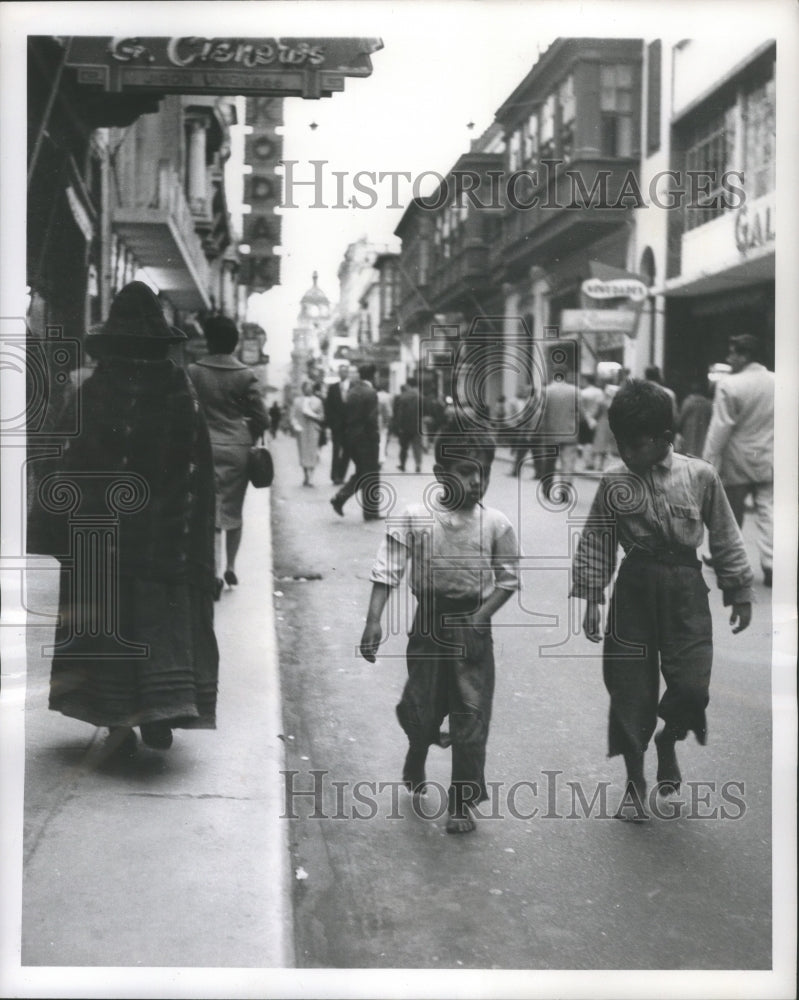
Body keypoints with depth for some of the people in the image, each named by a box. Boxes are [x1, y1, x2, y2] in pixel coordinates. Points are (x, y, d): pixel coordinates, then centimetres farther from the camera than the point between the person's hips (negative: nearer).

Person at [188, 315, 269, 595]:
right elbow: (262, 418, -4)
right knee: (233, 510, 14)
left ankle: (216, 572, -13)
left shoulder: (193, 372, -4)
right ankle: (230, 567, 24)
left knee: (211, 510, 0)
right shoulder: (246, 375, -4)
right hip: (238, 447, 1)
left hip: (206, 447, -1)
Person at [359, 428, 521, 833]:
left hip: (472, 628, 0)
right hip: (428, 624, 0)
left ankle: (462, 802, 12)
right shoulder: (414, 519, -9)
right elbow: (386, 571, -9)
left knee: (471, 715, 0)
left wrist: (479, 618, -10)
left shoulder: (496, 524, -6)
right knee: (420, 707, 7)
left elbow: (507, 580, 2)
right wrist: (373, 621, -17)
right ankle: (416, 757, 43)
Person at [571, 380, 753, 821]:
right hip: (635, 587, 0)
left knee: (691, 685, -7)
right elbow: (595, 542, 3)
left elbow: (725, 538, 5)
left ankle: (667, 743, 27)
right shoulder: (614, 481, -2)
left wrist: (740, 591, 7)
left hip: (685, 589, 0)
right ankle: (634, 780, 19)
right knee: (630, 685, 3)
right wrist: (591, 598, -1)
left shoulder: (700, 476, -3)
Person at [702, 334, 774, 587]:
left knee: (731, 514, 11)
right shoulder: (776, 382, 1)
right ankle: (771, 564, -4)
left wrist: (709, 461, -10)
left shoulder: (729, 385, -16)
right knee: (768, 512, 3)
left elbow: (720, 429, -15)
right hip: (768, 460, 4)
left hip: (738, 461, -3)